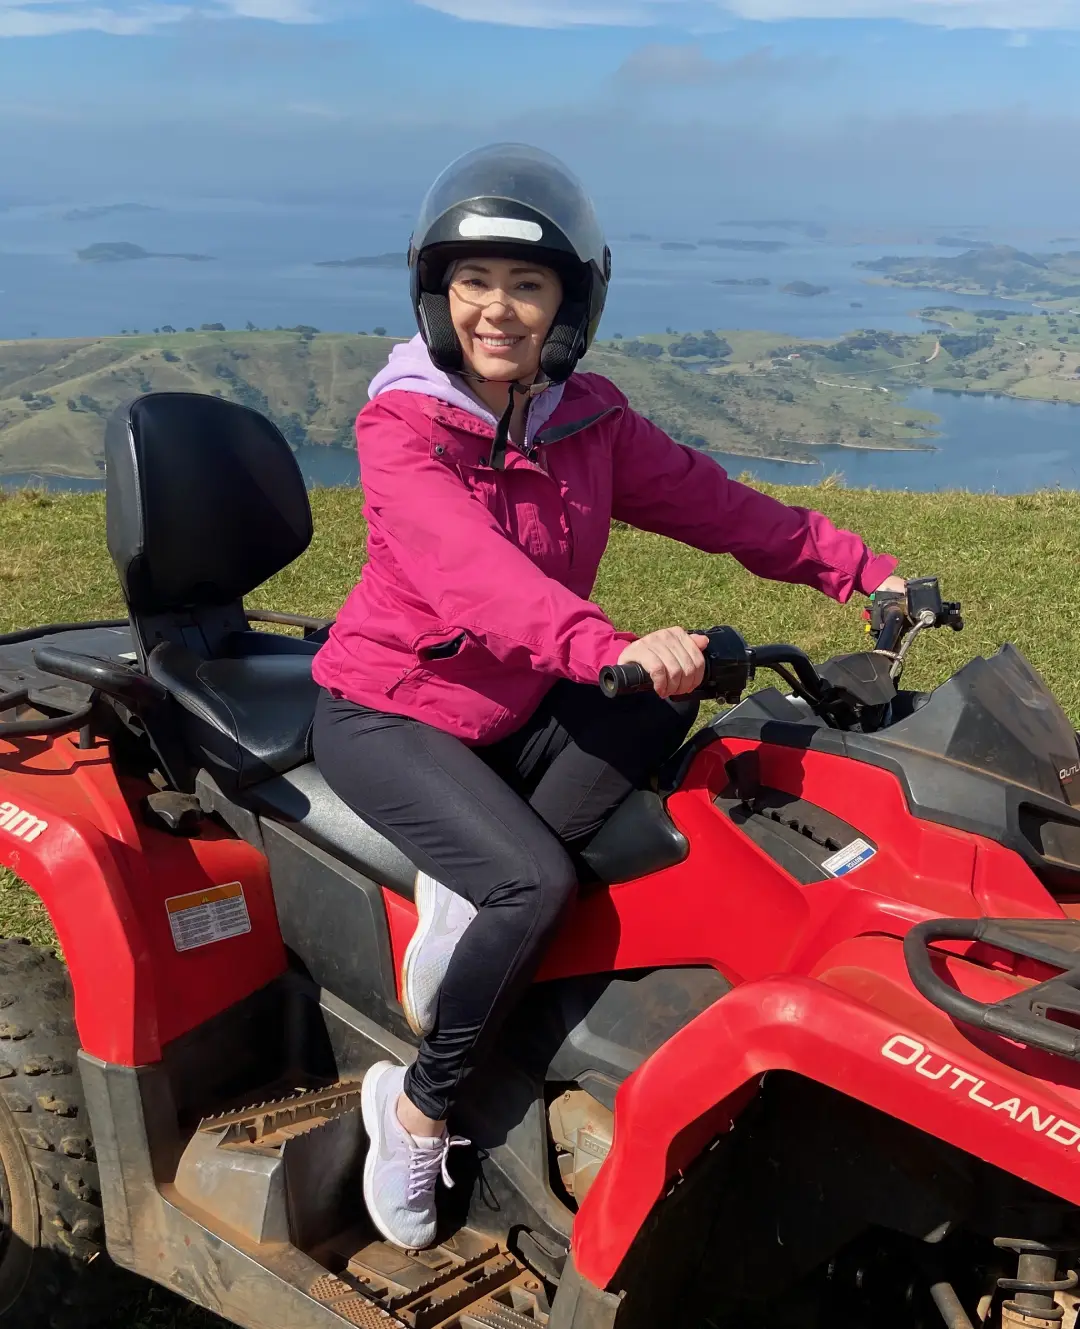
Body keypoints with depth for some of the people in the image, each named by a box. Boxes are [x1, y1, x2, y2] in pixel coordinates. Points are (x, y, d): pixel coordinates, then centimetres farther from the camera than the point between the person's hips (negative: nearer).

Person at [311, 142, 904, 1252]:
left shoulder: (591, 421, -1)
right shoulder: (400, 427, -19)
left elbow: (716, 505, 2)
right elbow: (469, 566, -37)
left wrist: (863, 570, -6)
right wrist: (610, 647, -53)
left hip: (519, 707, 6)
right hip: (386, 711, -5)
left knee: (665, 702, -22)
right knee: (536, 882, -26)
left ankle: (467, 892, -17)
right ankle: (417, 1109, -4)